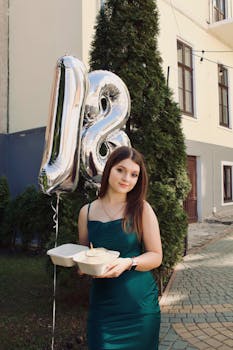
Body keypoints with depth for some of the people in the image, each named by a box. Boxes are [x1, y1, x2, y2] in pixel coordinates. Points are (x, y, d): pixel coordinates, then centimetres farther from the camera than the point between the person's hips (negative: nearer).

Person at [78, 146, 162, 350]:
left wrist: (128, 263, -21)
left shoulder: (142, 209, -7)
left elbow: (156, 256, -4)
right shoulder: (87, 212, 0)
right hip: (101, 301, 2)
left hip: (139, 303, -1)